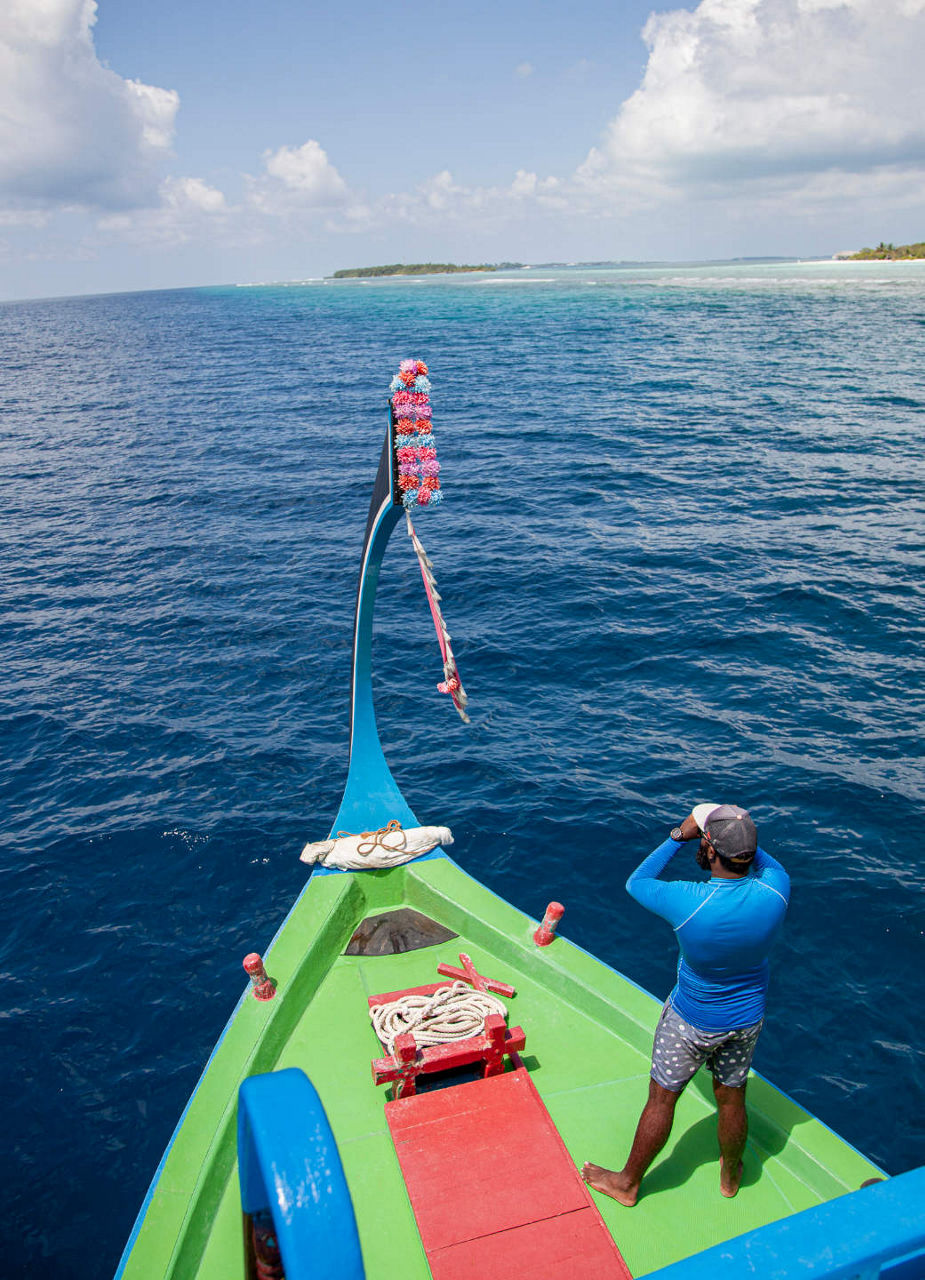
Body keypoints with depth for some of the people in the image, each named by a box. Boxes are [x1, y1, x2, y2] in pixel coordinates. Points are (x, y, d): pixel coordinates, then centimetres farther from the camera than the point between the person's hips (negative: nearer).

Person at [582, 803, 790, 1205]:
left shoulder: (687, 901, -34)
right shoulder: (774, 892, -26)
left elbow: (636, 882, -13)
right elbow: (767, 862, 1)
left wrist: (680, 835, -11)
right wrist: (739, 831, -2)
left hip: (692, 1021, -3)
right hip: (748, 1018, 3)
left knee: (662, 1099, 15)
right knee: (731, 1098, 24)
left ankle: (628, 1182, 35)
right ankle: (730, 1176, 49)